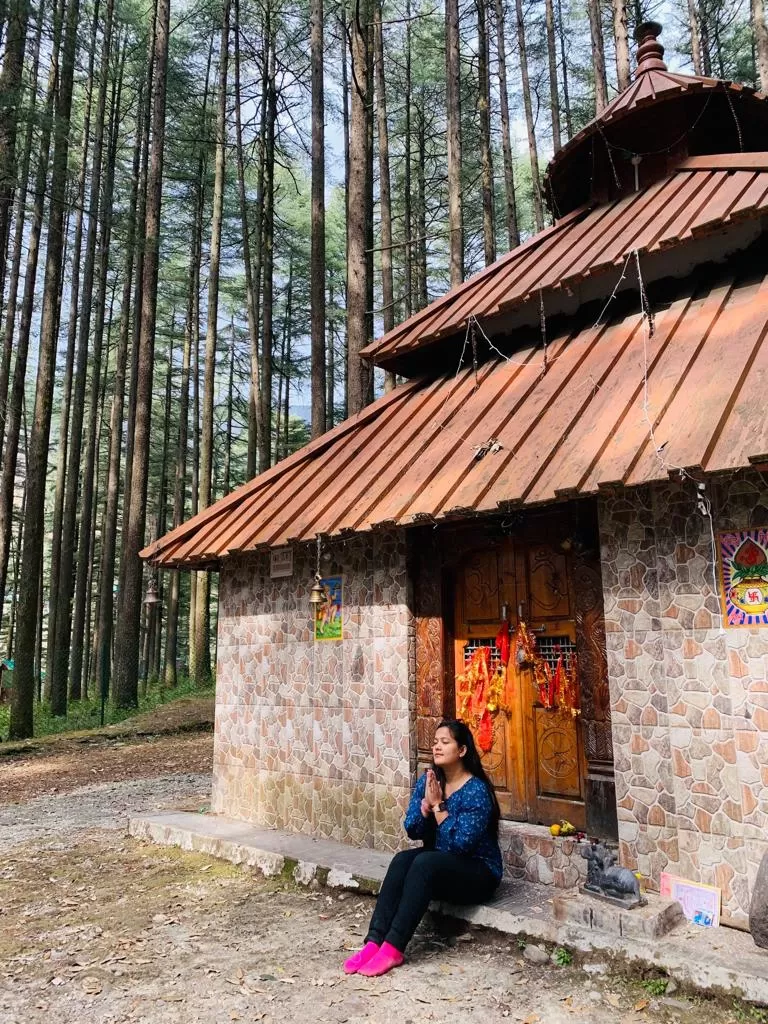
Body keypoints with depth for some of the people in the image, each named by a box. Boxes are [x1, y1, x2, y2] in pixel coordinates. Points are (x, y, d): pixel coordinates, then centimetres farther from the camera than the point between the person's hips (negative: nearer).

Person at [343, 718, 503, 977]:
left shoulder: (476, 790, -18)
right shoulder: (428, 780, 0)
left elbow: (460, 843, -24)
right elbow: (412, 831, -2)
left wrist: (438, 804, -21)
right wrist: (426, 802, -18)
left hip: (478, 871, -6)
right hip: (436, 866, 6)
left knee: (424, 863, -32)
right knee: (402, 860, -24)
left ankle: (393, 948, -31)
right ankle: (374, 942, -29)